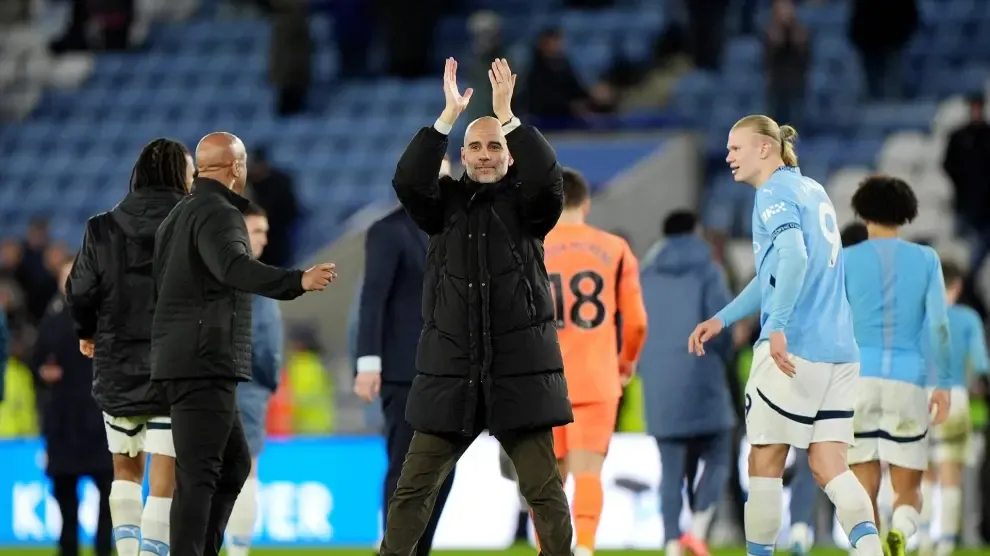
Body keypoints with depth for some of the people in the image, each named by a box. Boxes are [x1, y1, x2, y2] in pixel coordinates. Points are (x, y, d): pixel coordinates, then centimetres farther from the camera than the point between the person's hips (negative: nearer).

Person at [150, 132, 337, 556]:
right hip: (205, 362, -10)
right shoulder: (218, 214, -12)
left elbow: (164, 282, 29)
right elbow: (234, 267, -32)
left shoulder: (181, 213, 21)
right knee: (198, 473, -13)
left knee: (234, 464, 16)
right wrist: (298, 282, -44)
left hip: (179, 359, 10)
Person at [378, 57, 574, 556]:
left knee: (544, 488, -2)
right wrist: (450, 114, -15)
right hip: (449, 371, 2)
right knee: (413, 489, 2)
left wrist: (506, 113, -17)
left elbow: (547, 177, -16)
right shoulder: (443, 203, 9)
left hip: (520, 370, -2)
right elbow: (407, 181, -10)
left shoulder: (526, 205, 5)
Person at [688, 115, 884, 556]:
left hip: (793, 349, -8)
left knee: (765, 460, 4)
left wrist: (778, 326, -32)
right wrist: (722, 319, 29)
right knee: (828, 466, 3)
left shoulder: (775, 193, -6)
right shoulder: (812, 190, 20)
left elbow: (794, 257, -24)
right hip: (839, 350, 8)